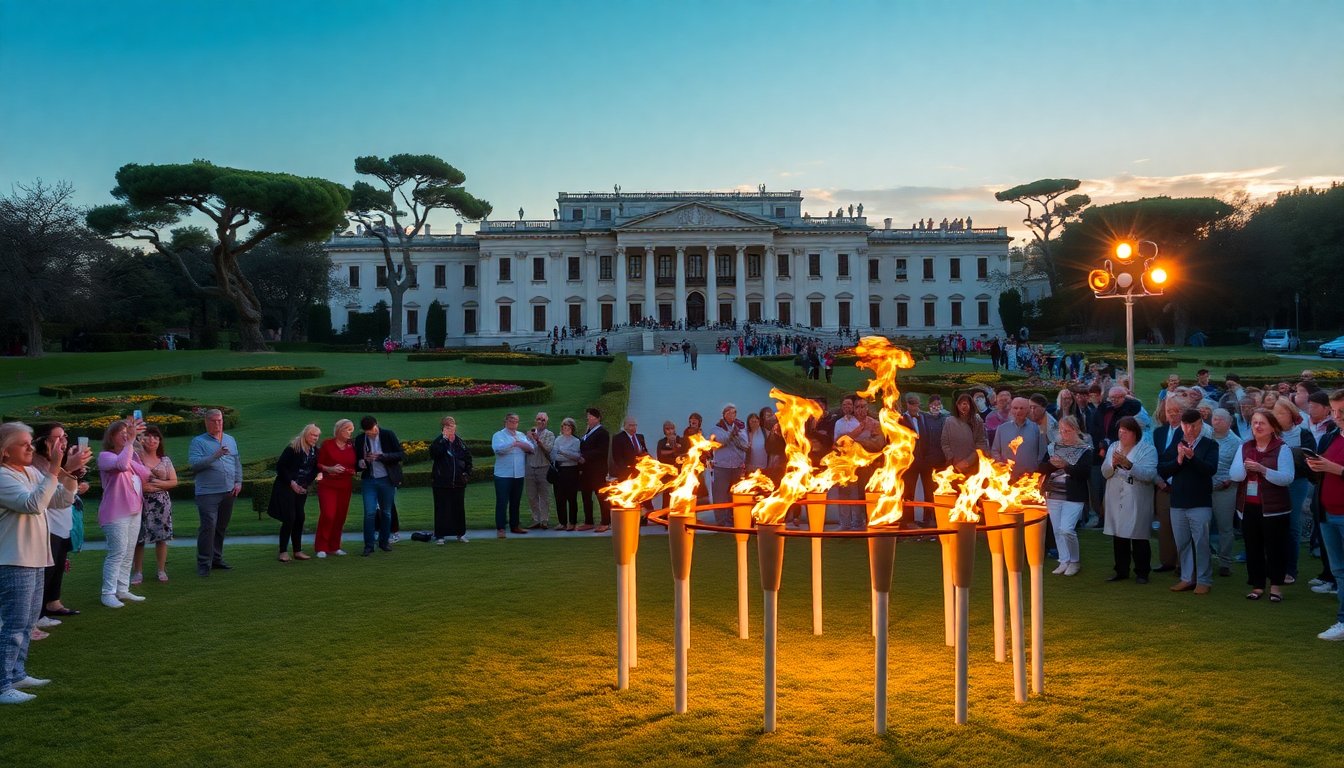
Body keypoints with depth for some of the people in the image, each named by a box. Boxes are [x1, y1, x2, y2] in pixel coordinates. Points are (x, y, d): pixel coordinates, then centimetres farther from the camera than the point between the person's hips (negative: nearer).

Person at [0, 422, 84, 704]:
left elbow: (62, 500, 11)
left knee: (27, 623, 18)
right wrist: (55, 469, -33)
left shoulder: (33, 473, 11)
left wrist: (70, 471, -4)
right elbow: (33, 504, -29)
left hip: (33, 560, 9)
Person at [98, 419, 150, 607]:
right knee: (118, 553, -11)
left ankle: (122, 590, 16)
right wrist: (130, 442, -28)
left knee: (129, 553, 10)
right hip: (116, 513, -8)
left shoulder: (130, 455, 16)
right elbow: (122, 465, -30)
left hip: (134, 511, 8)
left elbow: (145, 475, 5)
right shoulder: (105, 456, -9)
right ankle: (108, 593, -6)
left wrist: (133, 450, -5)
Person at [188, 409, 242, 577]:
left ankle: (216, 559, 22)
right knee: (208, 527, -11)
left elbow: (237, 463, 17)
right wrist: (215, 456, -23)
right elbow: (194, 464, -15)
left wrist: (238, 482, 5)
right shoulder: (198, 442, -2)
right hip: (208, 492, -5)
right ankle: (203, 564, -5)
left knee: (221, 528, 12)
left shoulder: (231, 440, 15)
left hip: (228, 493, 6)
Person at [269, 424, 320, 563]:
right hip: (286, 488, -6)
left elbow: (315, 470, 13)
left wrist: (307, 484, 2)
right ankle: (283, 551, -1)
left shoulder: (315, 451, 3)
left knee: (299, 519, 6)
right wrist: (291, 482, -15)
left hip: (301, 489, 6)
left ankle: (298, 551, 13)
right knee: (289, 519, -9)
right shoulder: (293, 448, -14)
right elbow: (280, 466, -14)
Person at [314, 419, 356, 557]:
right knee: (328, 515, -13)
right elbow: (318, 464, 0)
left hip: (345, 487, 4)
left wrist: (351, 471, -1)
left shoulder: (351, 447, 9)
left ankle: (334, 546, 15)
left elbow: (354, 466, 19)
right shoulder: (327, 444, -1)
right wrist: (330, 469, -16)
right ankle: (321, 547, -3)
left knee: (340, 517, 3)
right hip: (328, 485, -4)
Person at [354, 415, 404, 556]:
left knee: (386, 513, 9)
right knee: (369, 513, -7)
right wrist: (360, 463, -12)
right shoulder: (360, 440, 1)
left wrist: (381, 457, -20)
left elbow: (401, 455, -9)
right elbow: (357, 459, 13)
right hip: (369, 480, 1)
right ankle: (368, 545, 1)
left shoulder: (389, 435, -6)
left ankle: (384, 542, 24)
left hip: (387, 480, -1)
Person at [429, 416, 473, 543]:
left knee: (459, 508, 10)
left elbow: (468, 458, 15)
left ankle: (460, 533, 20)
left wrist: (467, 473, 3)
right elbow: (434, 453, -25)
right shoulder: (438, 442, -4)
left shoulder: (460, 442, 7)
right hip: (442, 482, -4)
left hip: (458, 482, 4)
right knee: (442, 508, 0)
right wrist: (444, 438, -22)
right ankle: (440, 535, 6)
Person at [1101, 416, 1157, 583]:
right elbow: (1105, 473, 5)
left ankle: (1142, 572, 12)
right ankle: (1121, 571, 20)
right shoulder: (1113, 447, 11)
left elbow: (1149, 474, -18)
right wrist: (1113, 464, -16)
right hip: (1116, 501, 5)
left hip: (1137, 503, -5)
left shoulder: (1147, 449, -5)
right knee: (1118, 537, 9)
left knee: (1139, 538, 1)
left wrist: (1128, 464, -28)